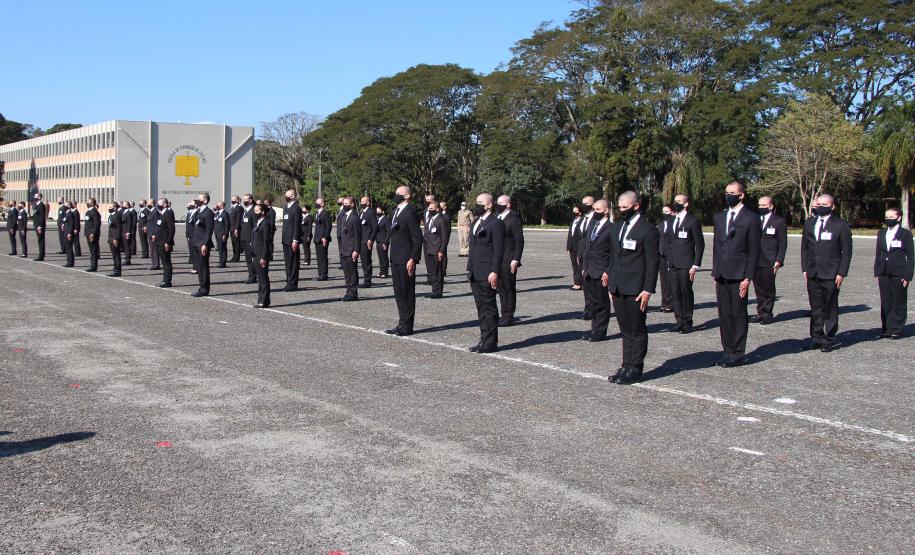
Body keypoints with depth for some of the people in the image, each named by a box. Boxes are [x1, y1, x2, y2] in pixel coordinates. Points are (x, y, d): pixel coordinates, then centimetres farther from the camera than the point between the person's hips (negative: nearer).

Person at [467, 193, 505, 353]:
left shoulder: (496, 223, -9)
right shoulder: (475, 223, 19)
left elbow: (498, 249, -14)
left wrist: (494, 272, -20)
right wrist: (470, 269, 16)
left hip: (487, 274, -9)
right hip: (475, 274, 9)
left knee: (489, 308, -4)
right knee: (481, 308, 12)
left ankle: (490, 342, 1)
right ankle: (484, 340, 17)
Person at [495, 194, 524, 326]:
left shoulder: (514, 219, -11)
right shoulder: (497, 217, 12)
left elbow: (519, 241, -14)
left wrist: (516, 260, -19)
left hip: (508, 261, -8)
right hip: (497, 260, 8)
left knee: (509, 289, 0)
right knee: (501, 288, 13)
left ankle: (509, 316, 6)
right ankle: (504, 314, 21)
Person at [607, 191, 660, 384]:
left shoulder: (648, 230, -9)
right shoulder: (616, 228, 14)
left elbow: (653, 262, -11)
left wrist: (648, 290, -15)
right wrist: (611, 285, 15)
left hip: (635, 290, -7)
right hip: (618, 289, 7)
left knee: (637, 331, 1)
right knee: (625, 330, 12)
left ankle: (635, 369, 7)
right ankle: (626, 366, 19)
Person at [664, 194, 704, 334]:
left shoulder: (693, 221, -4)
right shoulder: (671, 221, 16)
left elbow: (700, 244, -5)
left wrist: (696, 265, -10)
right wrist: (669, 260, 13)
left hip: (686, 265, -6)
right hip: (672, 265, 6)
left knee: (686, 293, -2)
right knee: (675, 293, 5)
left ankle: (687, 323, 7)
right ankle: (679, 321, 12)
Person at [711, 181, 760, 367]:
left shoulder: (750, 219, -4)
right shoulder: (719, 217, 14)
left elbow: (754, 251, -6)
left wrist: (748, 277, -11)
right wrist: (715, 273, 12)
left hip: (739, 275, -6)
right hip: (722, 275, 6)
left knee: (739, 315, 0)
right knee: (724, 315, 8)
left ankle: (738, 354, 7)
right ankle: (728, 350, 16)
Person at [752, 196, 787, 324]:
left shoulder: (779, 221, 1)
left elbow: (782, 243, -1)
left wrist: (779, 261, -10)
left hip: (769, 262, -4)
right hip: (755, 261, 4)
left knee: (768, 288, 1)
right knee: (758, 288, 7)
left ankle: (768, 313, 10)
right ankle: (760, 312, 15)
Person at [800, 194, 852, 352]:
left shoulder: (840, 225, -2)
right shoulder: (809, 223, 11)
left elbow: (846, 251, -2)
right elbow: (804, 247, 16)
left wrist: (842, 273, -8)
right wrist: (805, 268, 8)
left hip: (831, 275, -4)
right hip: (813, 274, 4)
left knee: (830, 308, 3)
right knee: (815, 307, 8)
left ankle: (829, 340, 10)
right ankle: (816, 337, 15)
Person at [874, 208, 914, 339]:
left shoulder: (906, 234, -3)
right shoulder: (881, 233, 12)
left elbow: (910, 256, -3)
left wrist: (907, 275, -9)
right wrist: (876, 272, 9)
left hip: (899, 274, -4)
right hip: (884, 274, 4)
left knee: (898, 302, 2)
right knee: (885, 302, 8)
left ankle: (896, 330, 7)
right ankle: (886, 328, 15)